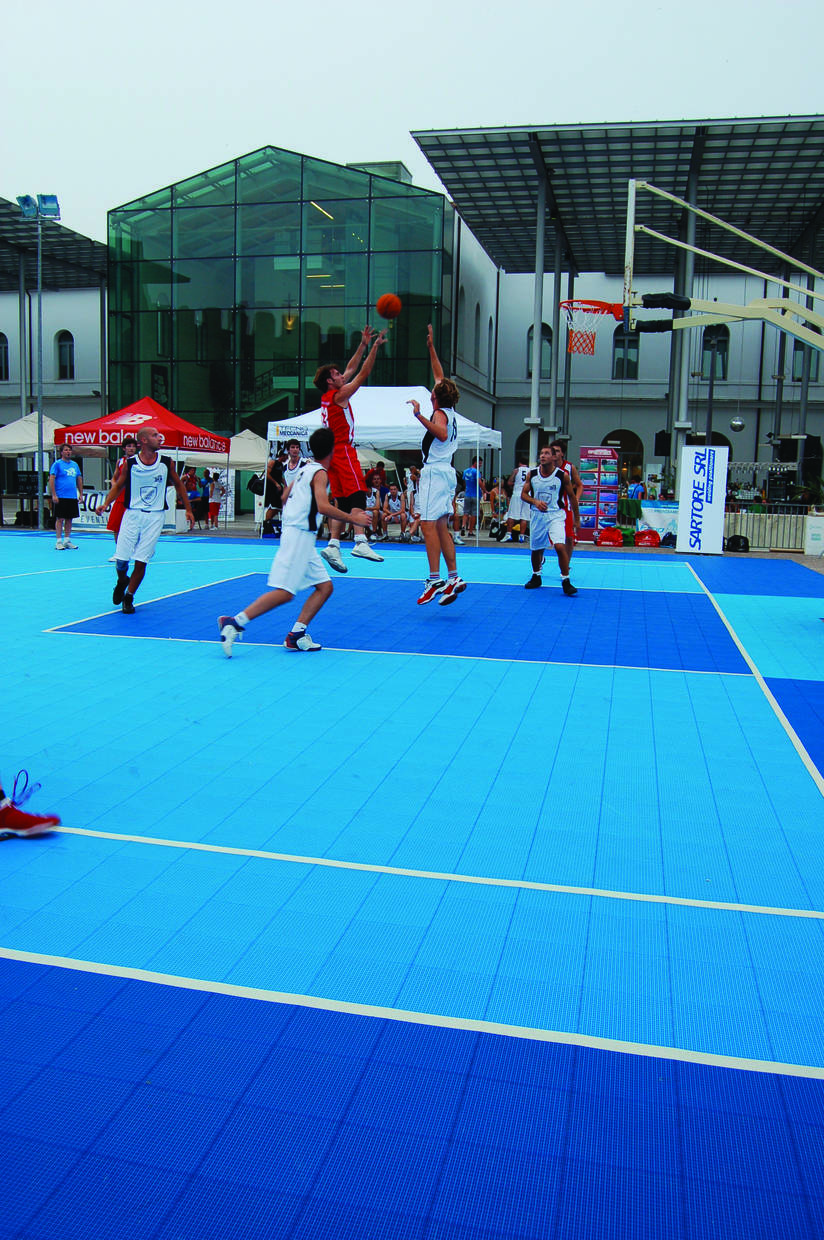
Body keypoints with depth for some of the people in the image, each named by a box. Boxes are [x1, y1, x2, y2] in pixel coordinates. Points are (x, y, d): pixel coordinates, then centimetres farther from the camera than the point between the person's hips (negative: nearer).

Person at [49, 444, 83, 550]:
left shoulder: (75, 464, 14)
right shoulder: (57, 464, -3)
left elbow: (79, 479, 20)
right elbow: (51, 479, -8)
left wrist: (81, 494, 13)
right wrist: (54, 495, -15)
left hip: (73, 497, 6)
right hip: (60, 497, -5)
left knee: (69, 519, 8)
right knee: (60, 518, -3)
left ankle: (67, 541, 15)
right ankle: (58, 541, 1)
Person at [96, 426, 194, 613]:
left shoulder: (166, 463, 2)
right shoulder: (130, 463, -1)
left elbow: (178, 485, 14)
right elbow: (118, 485, 9)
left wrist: (188, 509, 14)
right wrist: (106, 504, -5)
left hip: (155, 516, 0)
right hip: (132, 514, 0)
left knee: (141, 561, -4)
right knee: (121, 558, -4)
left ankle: (129, 597, 14)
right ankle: (122, 581, 30)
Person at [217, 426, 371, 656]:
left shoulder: (305, 468, 17)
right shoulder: (320, 473, -9)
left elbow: (286, 499, 27)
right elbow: (323, 507, -24)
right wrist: (352, 518, -16)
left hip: (302, 537, 10)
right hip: (299, 536, -10)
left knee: (325, 586, 9)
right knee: (285, 592, -15)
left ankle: (296, 635, 5)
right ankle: (234, 622, -16)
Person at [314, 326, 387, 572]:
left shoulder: (328, 396, 18)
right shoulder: (338, 395, -6)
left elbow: (352, 369, 25)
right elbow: (363, 373, -8)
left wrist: (363, 344, 25)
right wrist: (375, 346, -4)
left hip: (334, 452, 9)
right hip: (344, 451, -9)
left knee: (342, 501, 5)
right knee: (357, 495, -17)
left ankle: (333, 544, -3)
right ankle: (360, 541, -28)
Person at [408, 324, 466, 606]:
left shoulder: (439, 413, -8)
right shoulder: (450, 411, 15)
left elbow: (442, 434, -31)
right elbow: (440, 376, 28)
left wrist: (420, 416, -29)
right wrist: (431, 347, 32)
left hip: (435, 472, -9)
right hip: (445, 471, 9)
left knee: (429, 525, -12)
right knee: (441, 527, 10)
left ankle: (435, 580, -18)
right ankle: (453, 578, 10)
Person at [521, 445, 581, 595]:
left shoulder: (562, 475, -7)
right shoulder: (532, 474, 0)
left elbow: (571, 496, 3)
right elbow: (523, 494, 6)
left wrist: (577, 518, 6)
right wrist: (535, 501, -15)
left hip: (556, 515, -3)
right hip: (537, 515, 3)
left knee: (560, 546, -20)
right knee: (535, 549, 12)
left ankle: (566, 581, -11)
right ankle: (536, 577, 35)